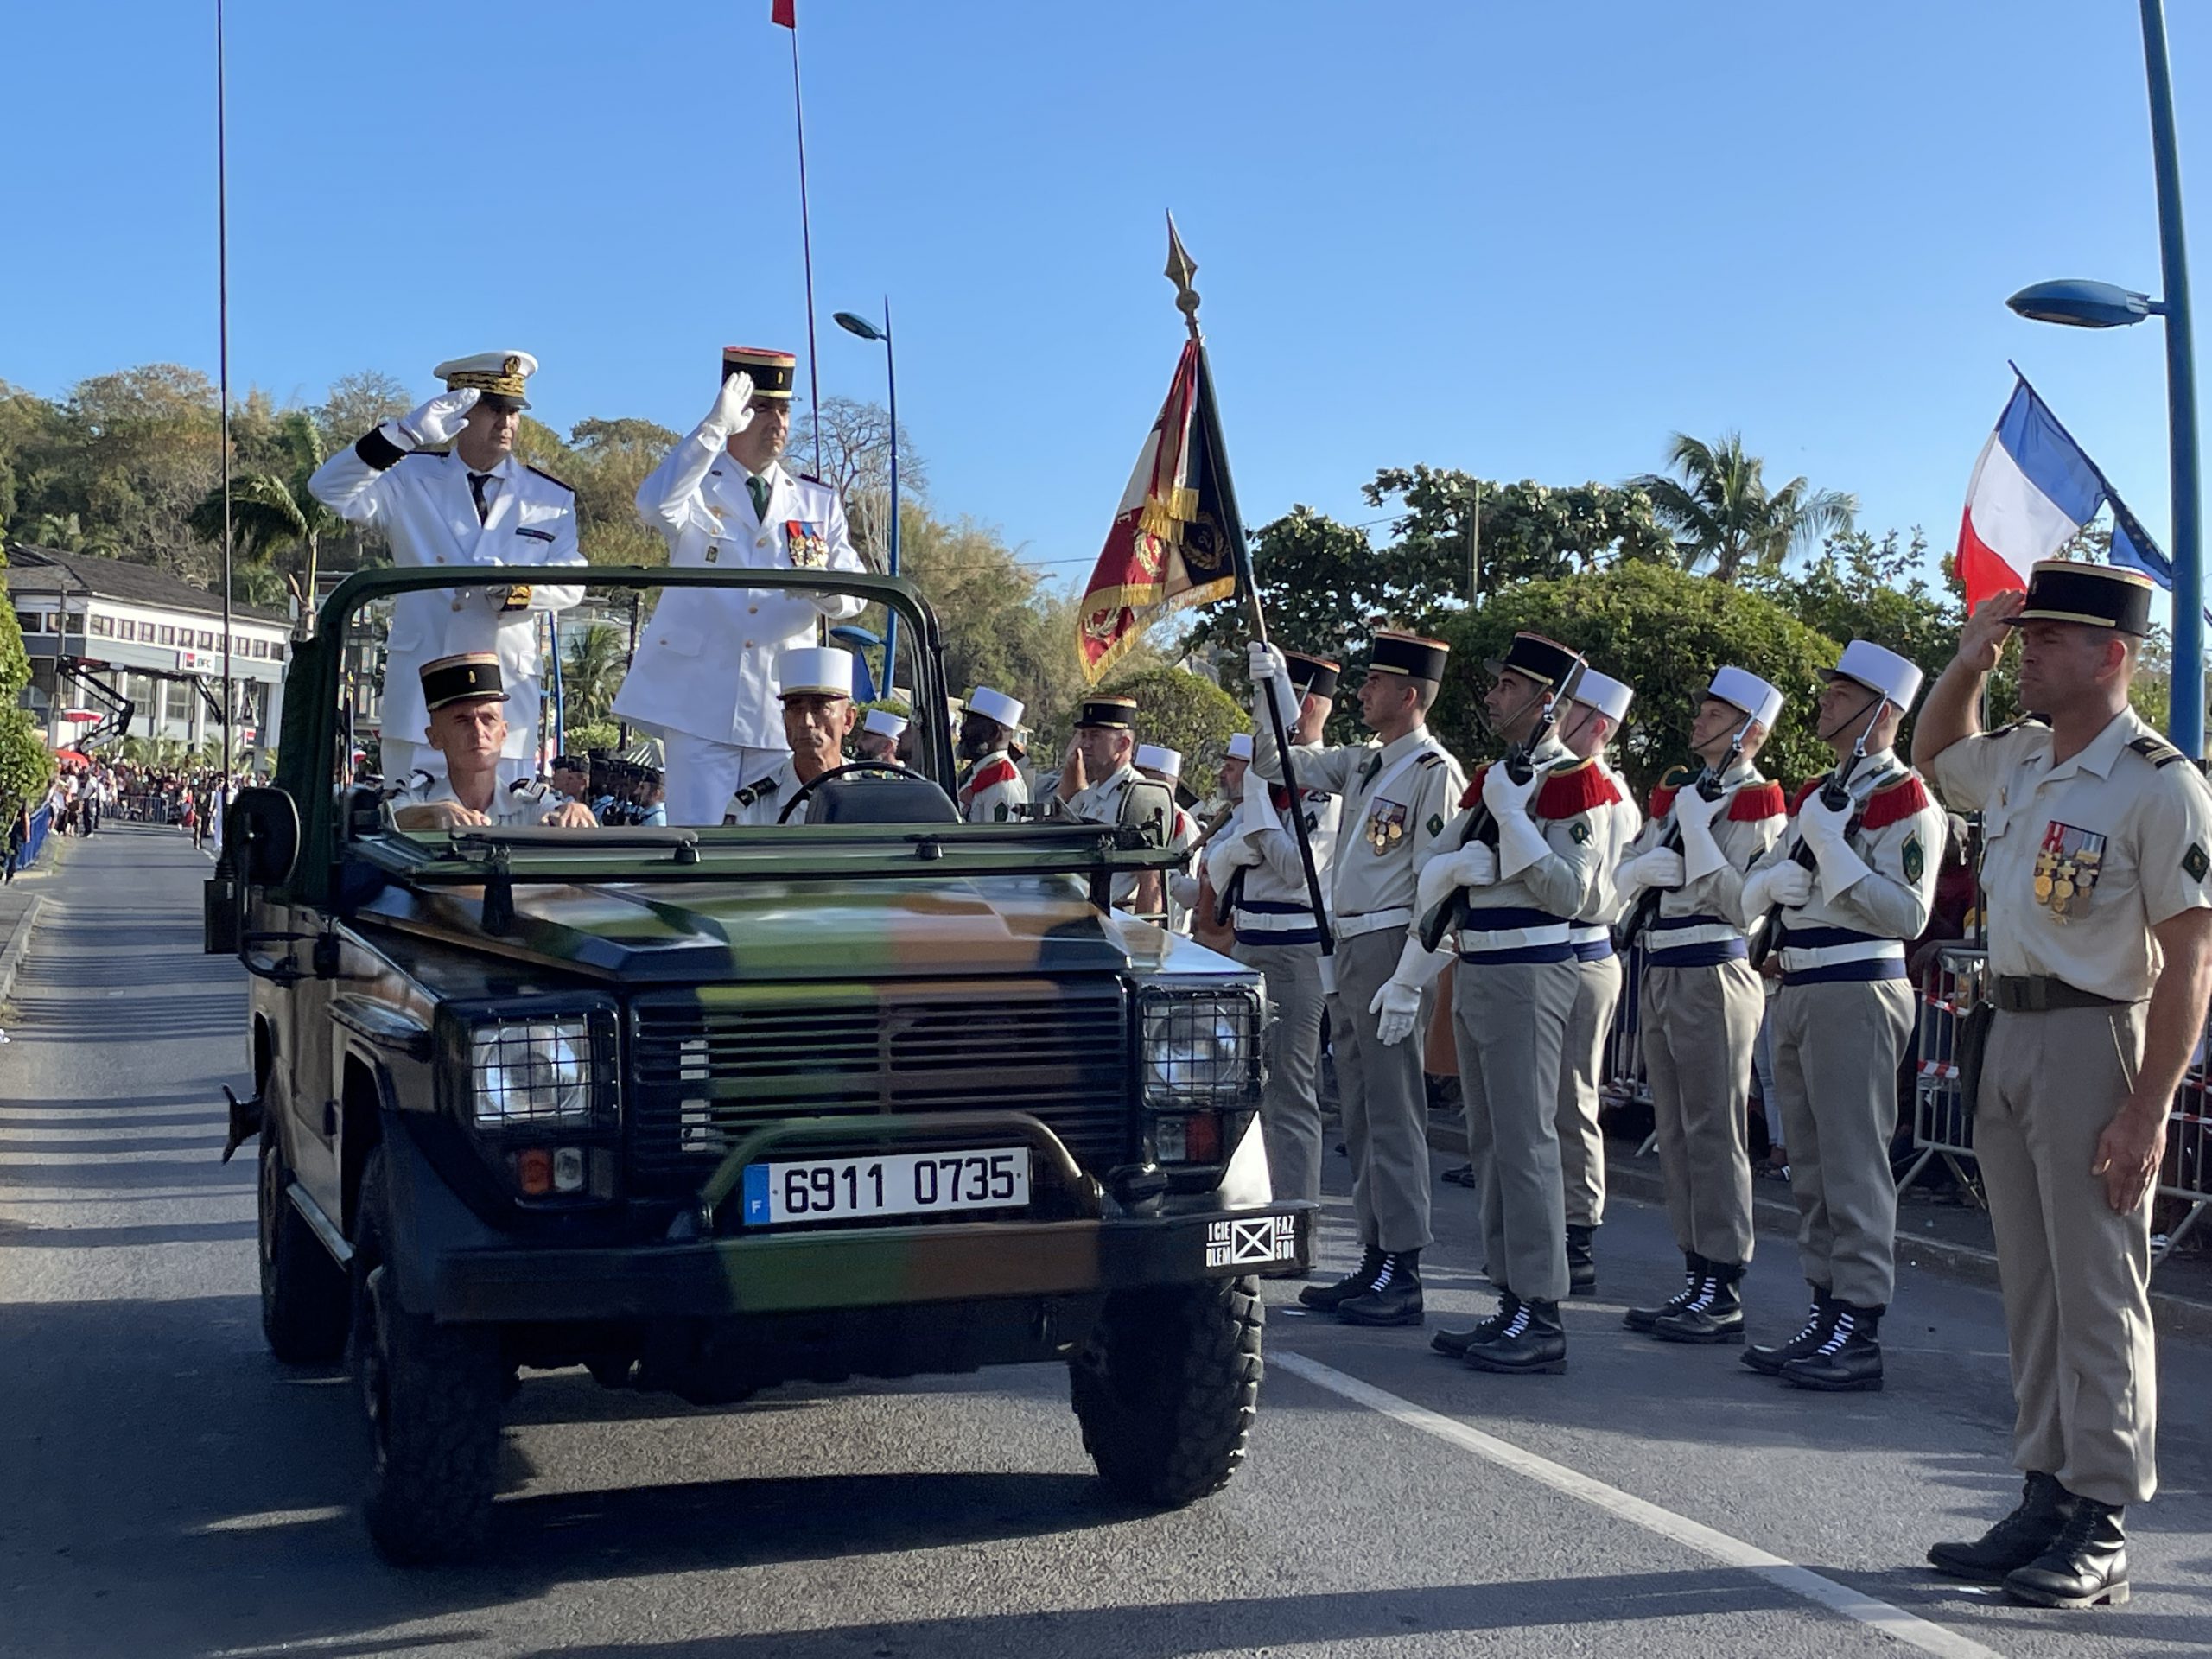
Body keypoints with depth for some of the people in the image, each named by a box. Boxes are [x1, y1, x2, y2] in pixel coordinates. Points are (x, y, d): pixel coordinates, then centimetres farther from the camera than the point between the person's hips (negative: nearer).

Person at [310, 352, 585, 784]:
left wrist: (509, 585, -18)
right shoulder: (412, 479, 7)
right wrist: (406, 434, -19)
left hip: (507, 688, 1)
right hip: (420, 682, -1)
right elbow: (330, 490, -7)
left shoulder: (551, 498, 11)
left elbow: (570, 583, 3)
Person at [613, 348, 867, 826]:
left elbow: (854, 591, 7)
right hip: (701, 704, -3)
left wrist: (827, 591, -18)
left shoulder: (819, 503, 17)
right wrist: (715, 427, -21)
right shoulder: (698, 490, 7)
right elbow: (655, 505, -18)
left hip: (784, 710, 3)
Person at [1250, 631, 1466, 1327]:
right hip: (1347, 952, 9)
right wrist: (1267, 688, 12)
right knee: (1361, 1116, 12)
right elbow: (1273, 763, 24)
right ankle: (1375, 1260, 20)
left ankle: (1403, 1275, -2)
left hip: (1391, 951, -9)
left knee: (1393, 1115, -6)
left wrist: (1410, 979, -20)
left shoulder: (1434, 771, -10)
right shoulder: (1361, 763, 15)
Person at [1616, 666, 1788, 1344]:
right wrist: (1646, 867, -9)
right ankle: (1696, 1277, 19)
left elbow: (1737, 900, -16)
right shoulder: (1676, 792, 16)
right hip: (1661, 974, 8)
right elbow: (1624, 875, 12)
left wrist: (1696, 826, -18)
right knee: (1675, 1133, 11)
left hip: (1715, 977, -8)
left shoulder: (1757, 803, -7)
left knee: (1713, 1135, -5)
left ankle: (1723, 1293, -1)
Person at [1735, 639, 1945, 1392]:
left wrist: (1833, 849, -20)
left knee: (1853, 1166, -7)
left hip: (1858, 996, -9)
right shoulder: (1816, 792, 17)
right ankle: (1826, 1312, 20)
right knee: (1810, 1167, 12)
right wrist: (1772, 880, -3)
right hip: (1797, 992, 9)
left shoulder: (1907, 801, -8)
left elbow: (1908, 914, -17)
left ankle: (1859, 1334, -2)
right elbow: (1751, 893, 19)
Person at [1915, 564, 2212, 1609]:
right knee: (2031, 1286, 13)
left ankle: (2100, 1531, 7)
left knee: (2097, 1292, -2)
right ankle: (2046, 1500, 22)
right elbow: (1933, 752, 34)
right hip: (2008, 1033, 8)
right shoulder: (2017, 759, 10)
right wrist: (1967, 661, 15)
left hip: (2093, 1040, -8)